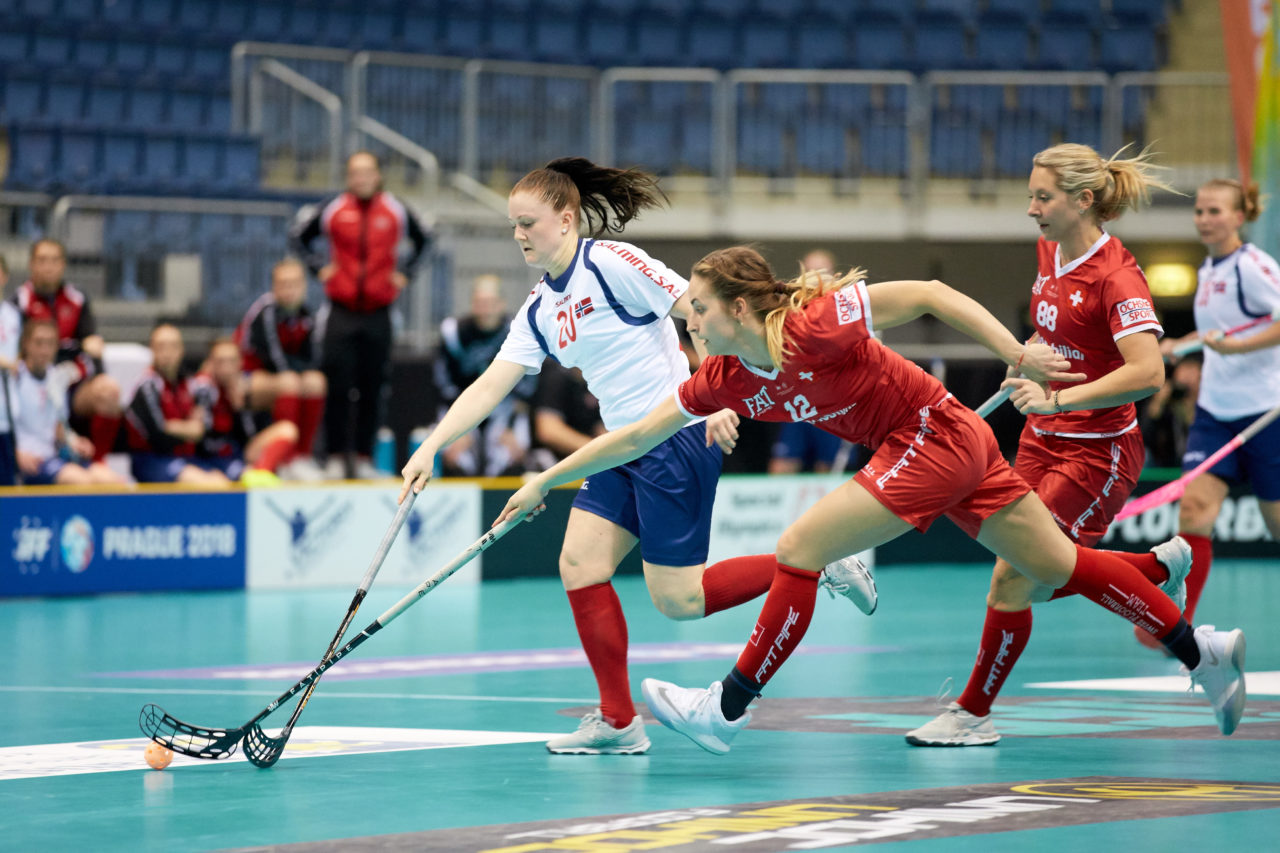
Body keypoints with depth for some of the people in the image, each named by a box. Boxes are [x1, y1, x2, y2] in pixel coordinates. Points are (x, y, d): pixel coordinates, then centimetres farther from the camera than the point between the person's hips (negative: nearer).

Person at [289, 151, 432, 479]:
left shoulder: (396, 211, 5)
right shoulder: (332, 209, 1)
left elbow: (422, 239, 22)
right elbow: (298, 236, 13)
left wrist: (404, 270, 11)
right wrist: (318, 266, 2)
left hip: (378, 314, 1)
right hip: (340, 313, -1)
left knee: (372, 390, 3)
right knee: (337, 387, -5)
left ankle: (364, 457, 9)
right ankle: (336, 458, 1)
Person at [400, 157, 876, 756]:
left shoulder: (612, 263, -12)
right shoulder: (540, 309, 12)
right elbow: (489, 387, 10)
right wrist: (431, 447, 0)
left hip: (677, 438, -8)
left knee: (677, 601, -8)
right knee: (579, 565, -3)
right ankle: (618, 721, 4)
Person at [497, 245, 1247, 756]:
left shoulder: (815, 326, -23)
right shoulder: (727, 378, 0)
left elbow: (929, 293, -20)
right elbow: (637, 436, 8)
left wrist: (1017, 354, -22)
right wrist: (546, 480, 8)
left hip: (938, 436, -8)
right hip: (942, 447, 8)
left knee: (800, 548, -12)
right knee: (1062, 566, 12)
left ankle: (730, 710, -4)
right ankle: (1203, 650, 20)